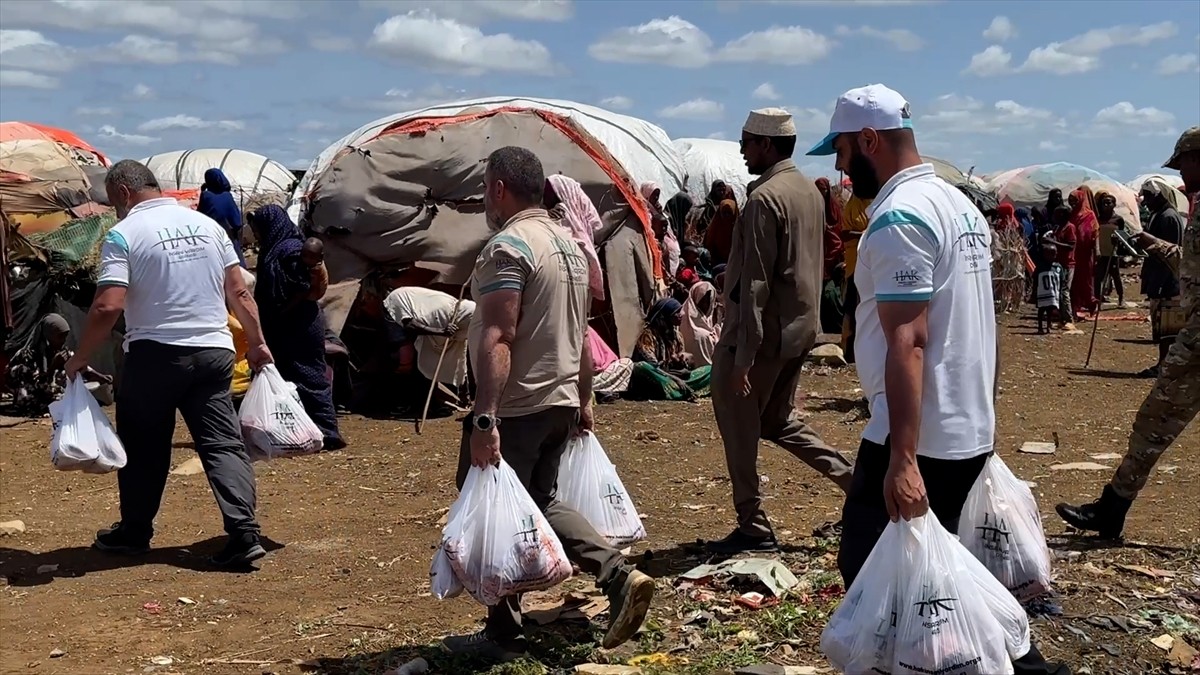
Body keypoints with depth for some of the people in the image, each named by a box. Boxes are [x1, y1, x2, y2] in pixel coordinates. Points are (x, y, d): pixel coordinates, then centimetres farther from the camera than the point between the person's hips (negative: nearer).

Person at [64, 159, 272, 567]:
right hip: (214, 351, 4)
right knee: (223, 443, 3)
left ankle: (134, 532, 26)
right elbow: (238, 292, 7)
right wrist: (257, 343, 14)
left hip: (155, 353, -4)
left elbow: (108, 306, -16)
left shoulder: (124, 233, -7)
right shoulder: (206, 224, 9)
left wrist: (81, 357, -6)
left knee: (143, 448, 13)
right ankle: (244, 534, -9)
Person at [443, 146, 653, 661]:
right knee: (540, 502, 20)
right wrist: (584, 399, 25)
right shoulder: (569, 244, 13)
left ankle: (502, 635, 13)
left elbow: (498, 337, -25)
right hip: (561, 403, 9)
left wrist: (484, 417, -28)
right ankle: (619, 576, 6)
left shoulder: (508, 246, -15)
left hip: (516, 408, -9)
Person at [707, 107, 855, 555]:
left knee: (739, 426, 3)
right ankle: (855, 479, 17)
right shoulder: (810, 192, 11)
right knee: (778, 421, 21)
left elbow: (755, 282, -21)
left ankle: (753, 529, 9)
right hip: (801, 328, 9)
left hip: (763, 332, -9)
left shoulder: (765, 198, -17)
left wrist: (742, 355, -21)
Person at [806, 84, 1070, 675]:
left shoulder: (898, 217, -16)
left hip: (918, 438, -10)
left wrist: (902, 459, -27)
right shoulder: (959, 203, 13)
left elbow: (908, 341, -24)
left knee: (872, 573, 0)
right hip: (971, 429, 10)